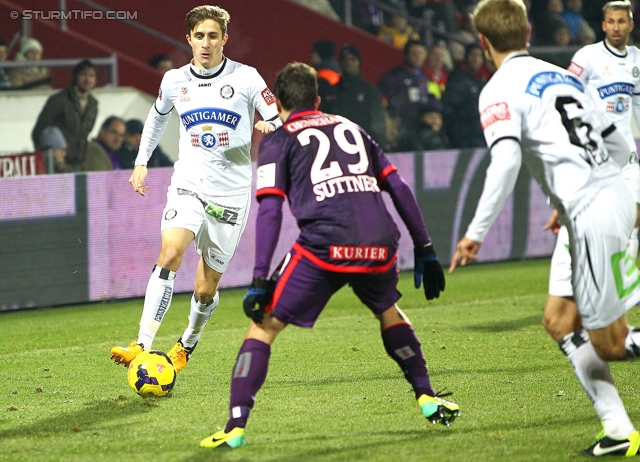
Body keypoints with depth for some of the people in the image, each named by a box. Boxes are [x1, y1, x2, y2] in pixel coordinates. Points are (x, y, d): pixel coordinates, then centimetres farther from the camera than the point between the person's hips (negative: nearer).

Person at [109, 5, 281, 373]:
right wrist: (142, 161, 24)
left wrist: (270, 128, -23)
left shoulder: (246, 78, -3)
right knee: (170, 254, -25)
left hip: (231, 193, -1)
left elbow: (281, 125, 0)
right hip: (188, 185, 1)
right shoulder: (175, 81, 6)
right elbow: (158, 116, 27)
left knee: (206, 289, 4)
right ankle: (142, 346, -30)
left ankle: (187, 345, 33)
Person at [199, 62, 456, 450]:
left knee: (264, 325, 7)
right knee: (388, 311, 34)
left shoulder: (278, 141, 14)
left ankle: (236, 426, -5)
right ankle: (429, 399, 30)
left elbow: (270, 211, 2)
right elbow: (400, 188, 21)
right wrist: (425, 250, 25)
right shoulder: (352, 129, 27)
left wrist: (260, 280, -1)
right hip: (380, 244, 4)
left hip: (324, 247, -4)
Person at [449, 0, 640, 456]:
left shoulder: (500, 90, -4)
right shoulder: (563, 76, 19)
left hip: (592, 216, -8)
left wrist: (477, 232, -18)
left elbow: (505, 159, -20)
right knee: (570, 326, 17)